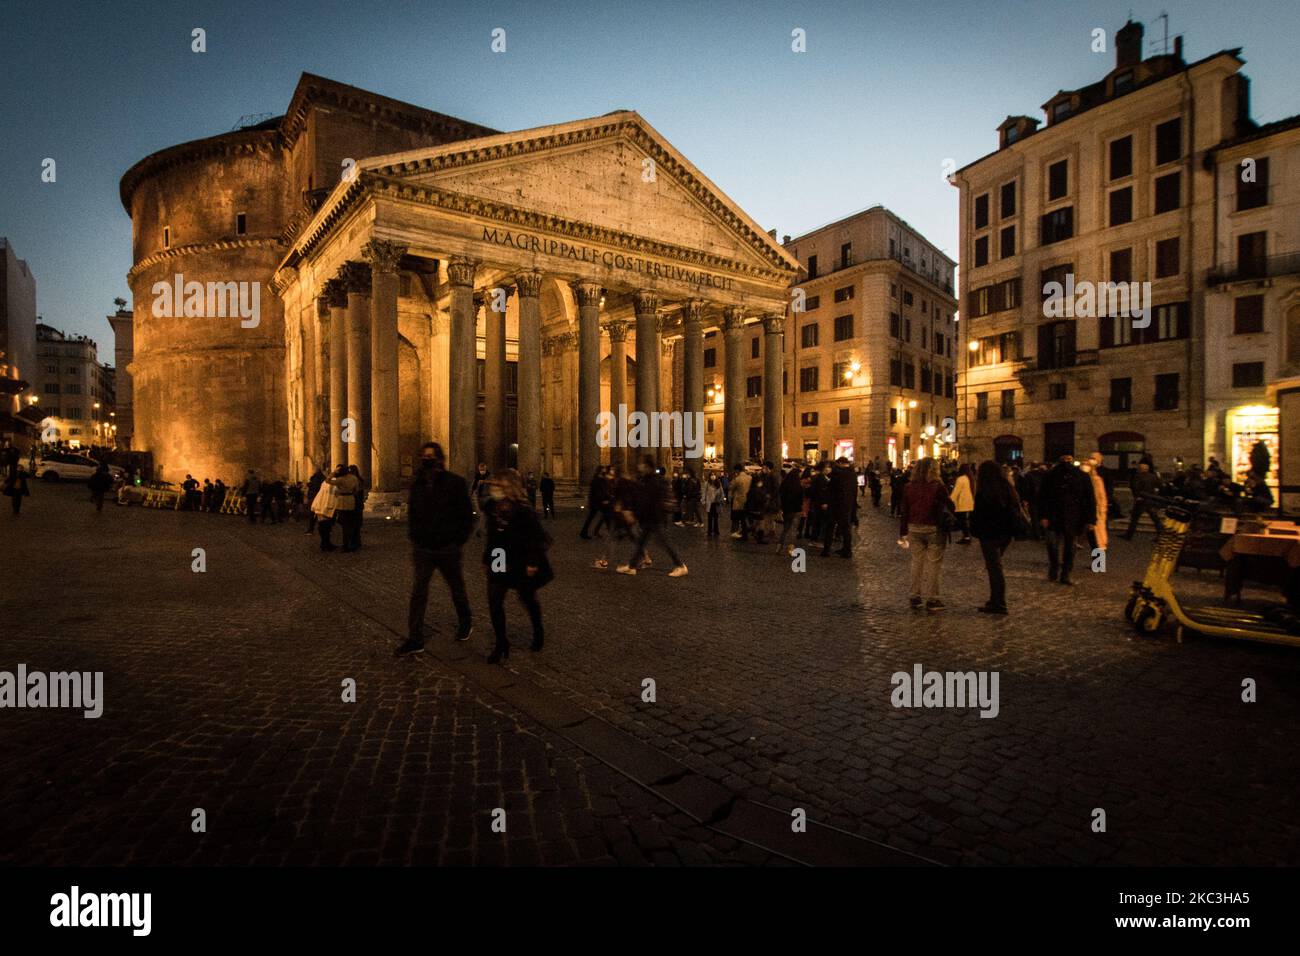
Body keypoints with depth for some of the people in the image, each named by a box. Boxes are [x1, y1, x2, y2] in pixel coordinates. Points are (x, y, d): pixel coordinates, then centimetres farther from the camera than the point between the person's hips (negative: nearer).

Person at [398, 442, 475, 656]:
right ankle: (415, 639, 5)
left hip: (447, 548, -3)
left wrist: (459, 540, -9)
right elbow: (411, 511, 18)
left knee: (457, 588, 15)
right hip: (421, 548, 4)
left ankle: (465, 622, 38)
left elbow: (467, 514, -7)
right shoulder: (417, 483, 5)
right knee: (418, 592, -1)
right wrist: (413, 535, 9)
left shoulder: (455, 482, -9)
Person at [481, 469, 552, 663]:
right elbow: (491, 536, 11)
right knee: (494, 603, -3)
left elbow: (537, 538, -18)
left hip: (521, 565, -5)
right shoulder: (492, 507, -1)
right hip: (498, 565, 5)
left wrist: (533, 563, -20)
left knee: (528, 601, 15)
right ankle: (501, 643, 12)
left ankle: (538, 634, 39)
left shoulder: (523, 511, -19)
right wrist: (487, 558, 13)